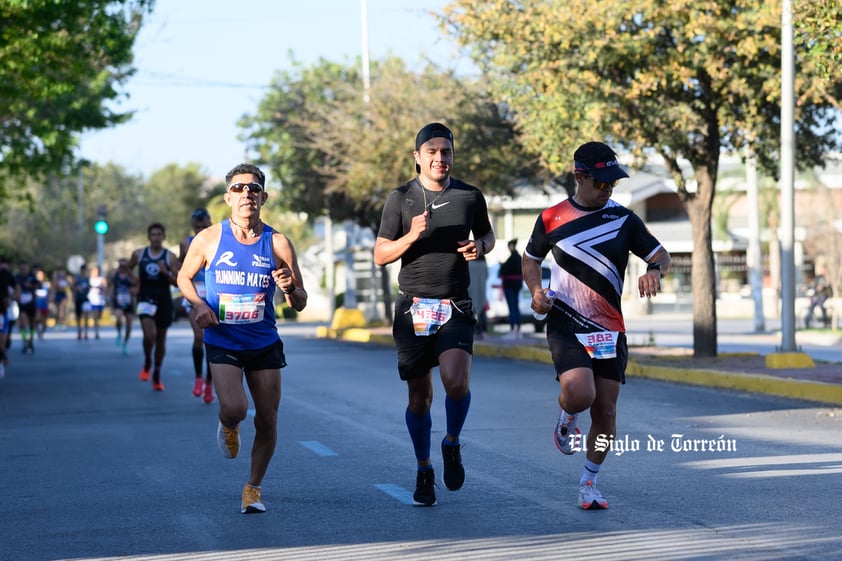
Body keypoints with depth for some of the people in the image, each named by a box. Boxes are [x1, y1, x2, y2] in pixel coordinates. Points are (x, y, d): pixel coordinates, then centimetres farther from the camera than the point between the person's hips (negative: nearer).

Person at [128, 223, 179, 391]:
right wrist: (133, 279, 1)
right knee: (149, 335, -23)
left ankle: (157, 376, 25)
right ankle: (147, 363, 6)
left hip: (164, 301, 1)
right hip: (146, 299, -1)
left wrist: (166, 273, -19)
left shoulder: (170, 257, -2)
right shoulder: (139, 254, 2)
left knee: (161, 339, 11)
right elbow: (128, 269, 21)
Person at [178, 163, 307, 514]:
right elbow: (184, 277, 12)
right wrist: (198, 305, -7)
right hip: (222, 343, -2)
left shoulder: (278, 244, -3)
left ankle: (253, 488, 22)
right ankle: (227, 427, 17)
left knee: (267, 421, 2)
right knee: (235, 409, -21)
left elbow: (300, 304, 1)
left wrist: (290, 288, -22)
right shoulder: (209, 239, -4)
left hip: (265, 344, 2)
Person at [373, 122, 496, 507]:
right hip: (414, 308, 0)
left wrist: (479, 247, -3)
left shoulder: (470, 197, 5)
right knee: (419, 396, 5)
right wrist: (412, 236, -18)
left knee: (456, 382, -20)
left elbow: (488, 236, 21)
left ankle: (452, 445, 8)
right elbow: (380, 256, 0)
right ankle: (424, 472, 23)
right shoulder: (401, 198, 0)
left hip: (456, 307, 0)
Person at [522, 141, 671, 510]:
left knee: (605, 410, 0)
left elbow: (660, 254, 9)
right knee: (579, 394, -25)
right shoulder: (552, 218, 2)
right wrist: (536, 290, -2)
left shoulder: (623, 219, 4)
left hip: (609, 328, 2)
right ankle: (567, 416, 14)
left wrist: (655, 270, -15)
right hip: (565, 324, -2)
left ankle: (589, 483, 18)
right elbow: (531, 258, 17)